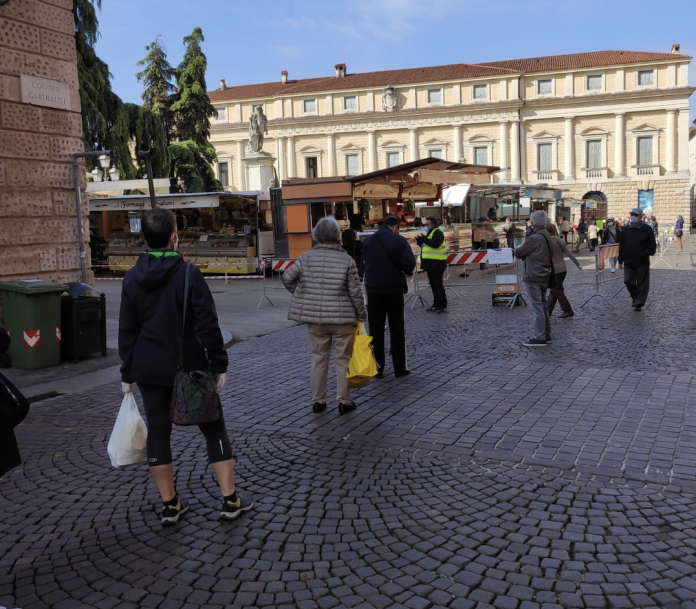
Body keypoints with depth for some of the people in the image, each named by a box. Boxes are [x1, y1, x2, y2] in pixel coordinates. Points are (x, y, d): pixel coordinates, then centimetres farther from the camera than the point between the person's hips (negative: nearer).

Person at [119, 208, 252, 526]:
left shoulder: (132, 278, 1)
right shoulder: (188, 273, -12)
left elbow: (127, 329, 5)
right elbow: (208, 324, -14)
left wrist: (127, 373, 12)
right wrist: (219, 364, -5)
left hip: (148, 368, 4)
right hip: (189, 366, -3)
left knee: (158, 432, 11)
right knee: (213, 428, 8)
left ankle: (170, 504, 17)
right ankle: (231, 499, 11)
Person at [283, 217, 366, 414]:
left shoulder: (306, 258, -2)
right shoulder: (346, 260, -9)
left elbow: (287, 278, -1)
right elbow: (355, 292, -8)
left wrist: (301, 295, 15)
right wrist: (361, 315, 4)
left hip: (315, 318, 3)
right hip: (342, 318, -2)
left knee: (318, 359, 12)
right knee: (343, 360, 8)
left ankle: (318, 401, 19)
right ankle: (344, 401, 13)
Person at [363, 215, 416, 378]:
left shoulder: (368, 241, 3)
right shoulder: (399, 240, -7)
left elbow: (365, 262, 7)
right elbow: (410, 263, -16)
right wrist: (405, 271, 5)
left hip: (373, 289, 2)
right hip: (394, 289, -2)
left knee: (376, 329, 8)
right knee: (397, 329, 7)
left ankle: (377, 368, 10)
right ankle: (399, 368, 11)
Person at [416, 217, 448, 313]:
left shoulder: (438, 232, -9)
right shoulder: (430, 233, 21)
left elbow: (435, 243, -25)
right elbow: (426, 245, 23)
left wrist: (424, 239, -16)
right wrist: (420, 241, 5)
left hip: (436, 264, -10)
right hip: (430, 264, 10)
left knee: (438, 285, -9)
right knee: (433, 285, 13)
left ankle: (443, 306, -6)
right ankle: (436, 305, 21)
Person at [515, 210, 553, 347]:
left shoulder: (534, 238, -19)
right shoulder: (546, 236, 10)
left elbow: (518, 253, -11)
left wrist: (519, 248, 8)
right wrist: (524, 251, 4)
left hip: (534, 277, -9)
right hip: (543, 276, 9)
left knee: (537, 308, -5)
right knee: (543, 306, 15)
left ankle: (539, 338, -2)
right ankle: (546, 335, 21)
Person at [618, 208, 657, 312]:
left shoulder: (647, 229, -2)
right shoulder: (626, 230, 6)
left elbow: (652, 244, 0)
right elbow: (622, 246, 10)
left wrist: (647, 253, -14)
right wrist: (621, 260, 8)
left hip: (642, 262, -3)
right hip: (629, 262, 3)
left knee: (642, 284, 3)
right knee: (628, 282, 0)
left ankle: (639, 303, 12)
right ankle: (636, 298, 24)